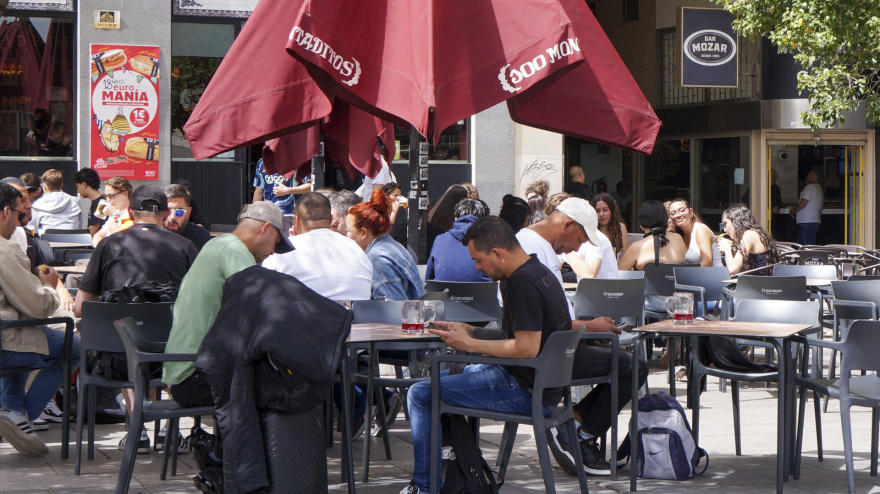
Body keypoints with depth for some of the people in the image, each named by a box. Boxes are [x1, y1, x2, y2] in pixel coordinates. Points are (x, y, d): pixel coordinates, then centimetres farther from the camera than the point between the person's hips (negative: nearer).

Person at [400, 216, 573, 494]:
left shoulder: (523, 284, -22)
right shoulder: (539, 272, 10)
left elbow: (527, 348, -27)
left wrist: (471, 344, -16)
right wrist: (467, 330, 13)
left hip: (526, 392, -11)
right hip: (545, 386, 11)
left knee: (420, 395, -8)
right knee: (449, 376, 33)